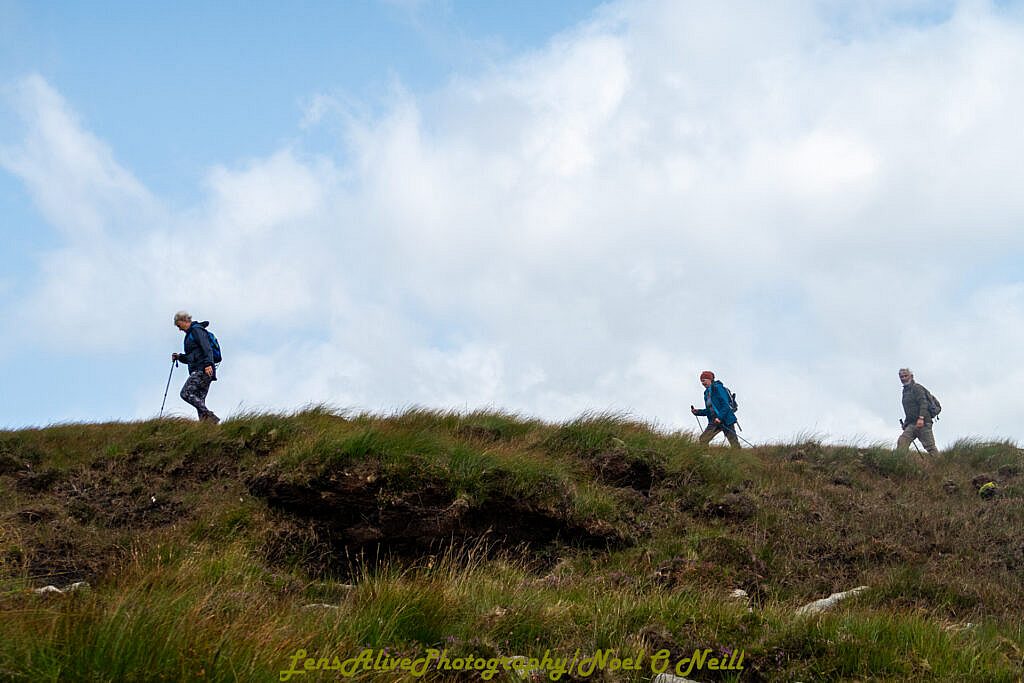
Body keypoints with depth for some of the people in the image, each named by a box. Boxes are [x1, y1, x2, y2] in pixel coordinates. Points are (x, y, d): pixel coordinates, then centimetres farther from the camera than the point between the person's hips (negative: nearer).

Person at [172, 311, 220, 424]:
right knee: (199, 400, -1)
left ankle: (208, 415, -25)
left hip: (203, 370, -10)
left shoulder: (197, 330, -2)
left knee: (186, 393, -19)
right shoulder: (190, 334, 28)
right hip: (198, 371, 10)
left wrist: (208, 364, -28)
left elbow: (207, 348, -16)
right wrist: (179, 357, 18)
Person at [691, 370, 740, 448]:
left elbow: (726, 404, -16)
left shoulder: (718, 388, -8)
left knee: (734, 443, -7)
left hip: (726, 420, -8)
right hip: (714, 422, 8)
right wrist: (698, 412, 8)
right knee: (703, 439, -5)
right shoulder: (707, 392, 16)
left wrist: (720, 417, -24)